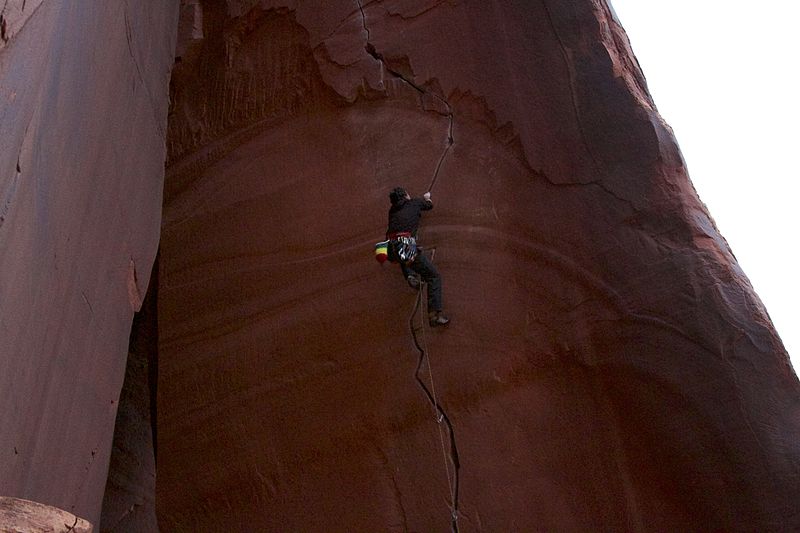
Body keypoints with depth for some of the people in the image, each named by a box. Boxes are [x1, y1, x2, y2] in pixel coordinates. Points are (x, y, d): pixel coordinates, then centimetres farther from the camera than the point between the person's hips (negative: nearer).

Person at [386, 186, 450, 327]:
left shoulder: (392, 210, 25)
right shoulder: (414, 203, 15)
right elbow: (430, 205, 35)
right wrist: (426, 198, 60)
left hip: (391, 251, 5)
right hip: (407, 247, -5)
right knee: (434, 277, 5)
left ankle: (410, 276, 15)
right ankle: (435, 314, -5)